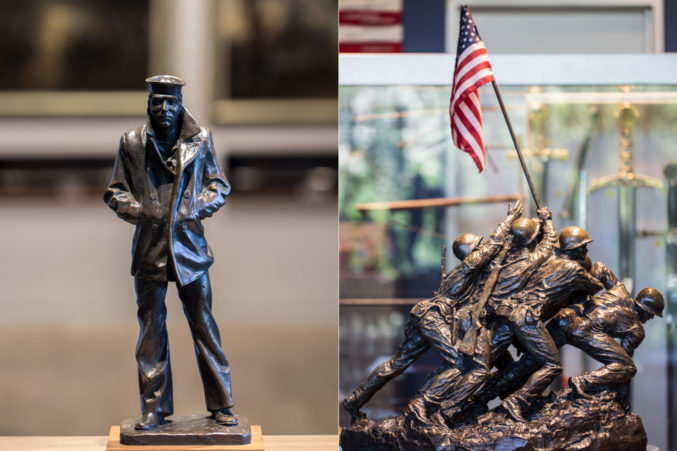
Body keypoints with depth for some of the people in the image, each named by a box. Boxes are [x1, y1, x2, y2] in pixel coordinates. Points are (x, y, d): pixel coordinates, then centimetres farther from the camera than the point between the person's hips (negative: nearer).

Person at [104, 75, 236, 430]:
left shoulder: (200, 139, 5)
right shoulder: (132, 142, 4)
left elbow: (219, 185, 10)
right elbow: (115, 191, 9)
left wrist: (198, 209, -7)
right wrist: (138, 211, -9)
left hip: (189, 244, 0)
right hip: (149, 247, 0)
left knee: (204, 325, 3)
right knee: (151, 329, 5)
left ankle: (221, 404, 12)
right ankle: (154, 408, 14)